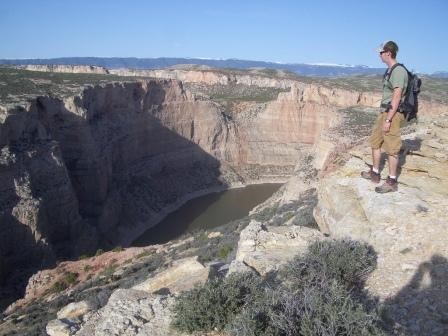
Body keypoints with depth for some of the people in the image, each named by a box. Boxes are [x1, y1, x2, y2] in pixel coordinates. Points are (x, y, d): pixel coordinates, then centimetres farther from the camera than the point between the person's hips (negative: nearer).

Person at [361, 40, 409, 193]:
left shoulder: (398, 71, -16)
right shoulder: (390, 70, 13)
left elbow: (397, 97, -20)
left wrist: (388, 119, -22)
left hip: (392, 114, -10)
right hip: (384, 112, 10)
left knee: (391, 148, -3)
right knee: (375, 142, 17)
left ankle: (392, 182, 5)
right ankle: (375, 173, 30)